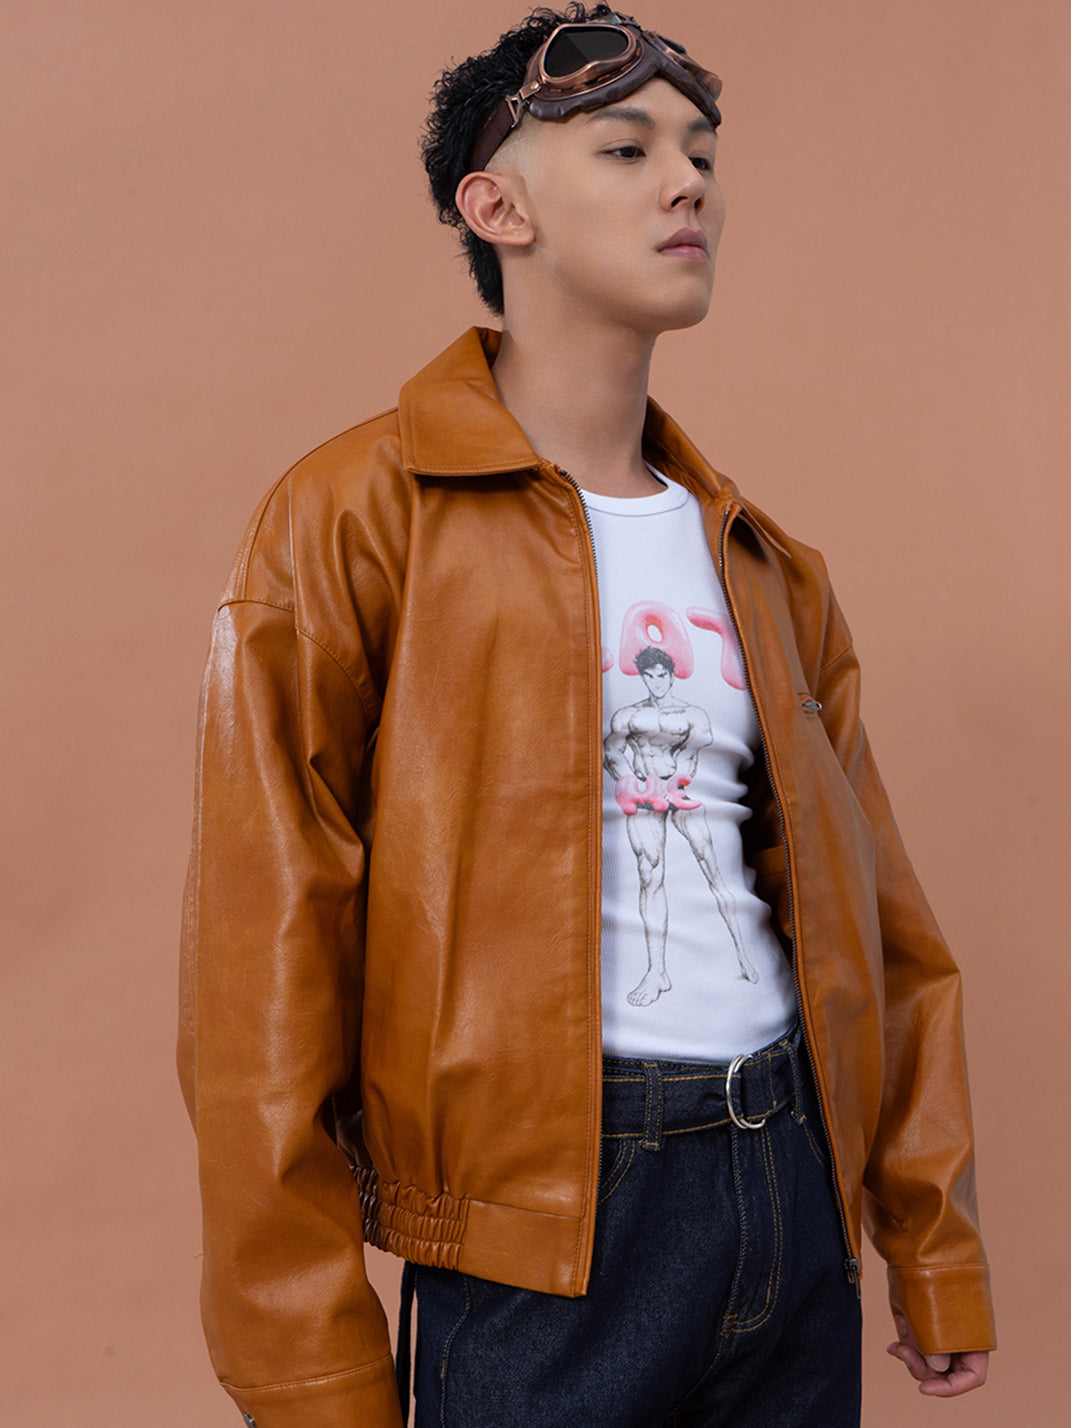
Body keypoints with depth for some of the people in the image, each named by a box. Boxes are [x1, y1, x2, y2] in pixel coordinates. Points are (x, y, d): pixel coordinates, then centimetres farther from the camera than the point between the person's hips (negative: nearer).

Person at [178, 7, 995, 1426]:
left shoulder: (767, 564, 11)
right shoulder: (351, 525, -7)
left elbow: (880, 920, 13)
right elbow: (265, 974, -11)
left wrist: (937, 1253, 13)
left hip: (795, 1185, 6)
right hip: (540, 1228, -5)